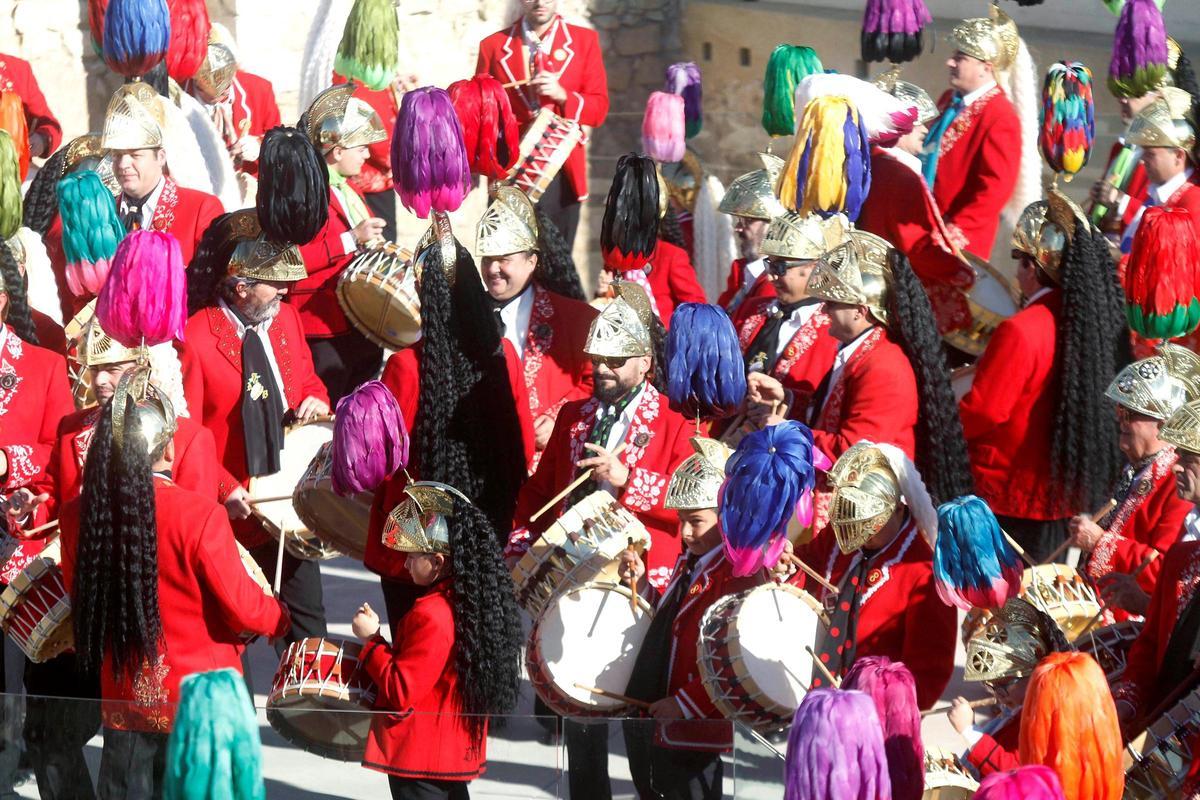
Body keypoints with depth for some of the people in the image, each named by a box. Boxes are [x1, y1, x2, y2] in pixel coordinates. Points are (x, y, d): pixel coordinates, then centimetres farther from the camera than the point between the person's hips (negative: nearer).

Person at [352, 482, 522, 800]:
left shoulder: (430, 615, -23)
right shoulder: (476, 602, 5)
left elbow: (401, 693, -21)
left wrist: (371, 639, -11)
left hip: (421, 757, -9)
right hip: (457, 750, 9)